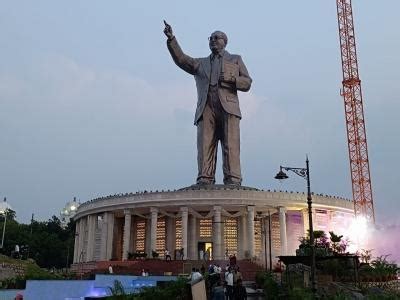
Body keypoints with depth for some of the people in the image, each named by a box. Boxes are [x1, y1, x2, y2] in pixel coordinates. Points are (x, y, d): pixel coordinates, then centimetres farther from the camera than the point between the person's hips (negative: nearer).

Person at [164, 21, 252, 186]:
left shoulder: (235, 59, 25)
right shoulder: (200, 64, 30)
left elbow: (247, 83, 15)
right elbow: (181, 59, 13)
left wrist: (231, 78, -4)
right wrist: (171, 39, 0)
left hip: (228, 107, -2)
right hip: (206, 109, 2)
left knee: (230, 145, -13)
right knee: (205, 146, -12)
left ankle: (233, 182, -17)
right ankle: (204, 182, -17)